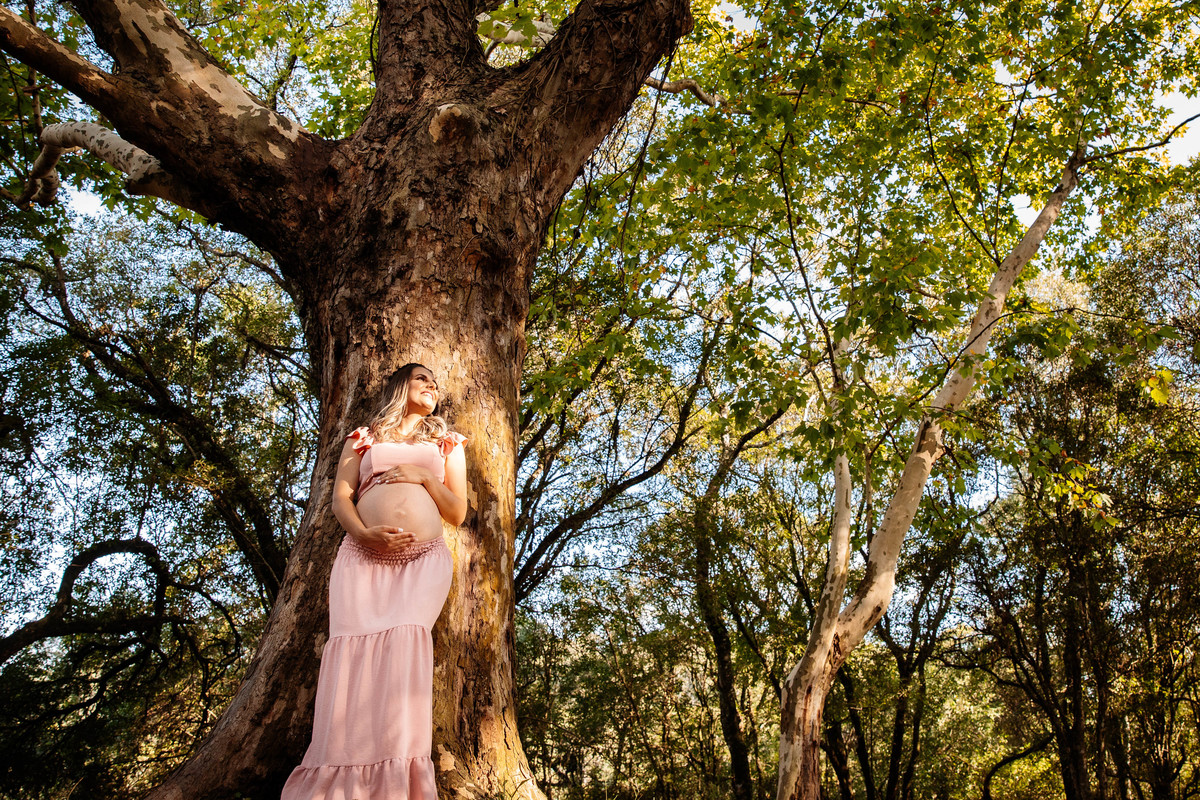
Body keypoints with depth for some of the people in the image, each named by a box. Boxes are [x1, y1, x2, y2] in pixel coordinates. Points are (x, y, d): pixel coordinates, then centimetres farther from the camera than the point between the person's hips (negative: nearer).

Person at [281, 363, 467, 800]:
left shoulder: (447, 444, 25)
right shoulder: (363, 438, 24)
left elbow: (458, 513, 18)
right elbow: (340, 498, 12)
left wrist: (426, 478, 1)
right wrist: (364, 533, -9)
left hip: (424, 559, 0)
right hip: (363, 555, 1)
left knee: (405, 638, -27)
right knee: (354, 643, -22)